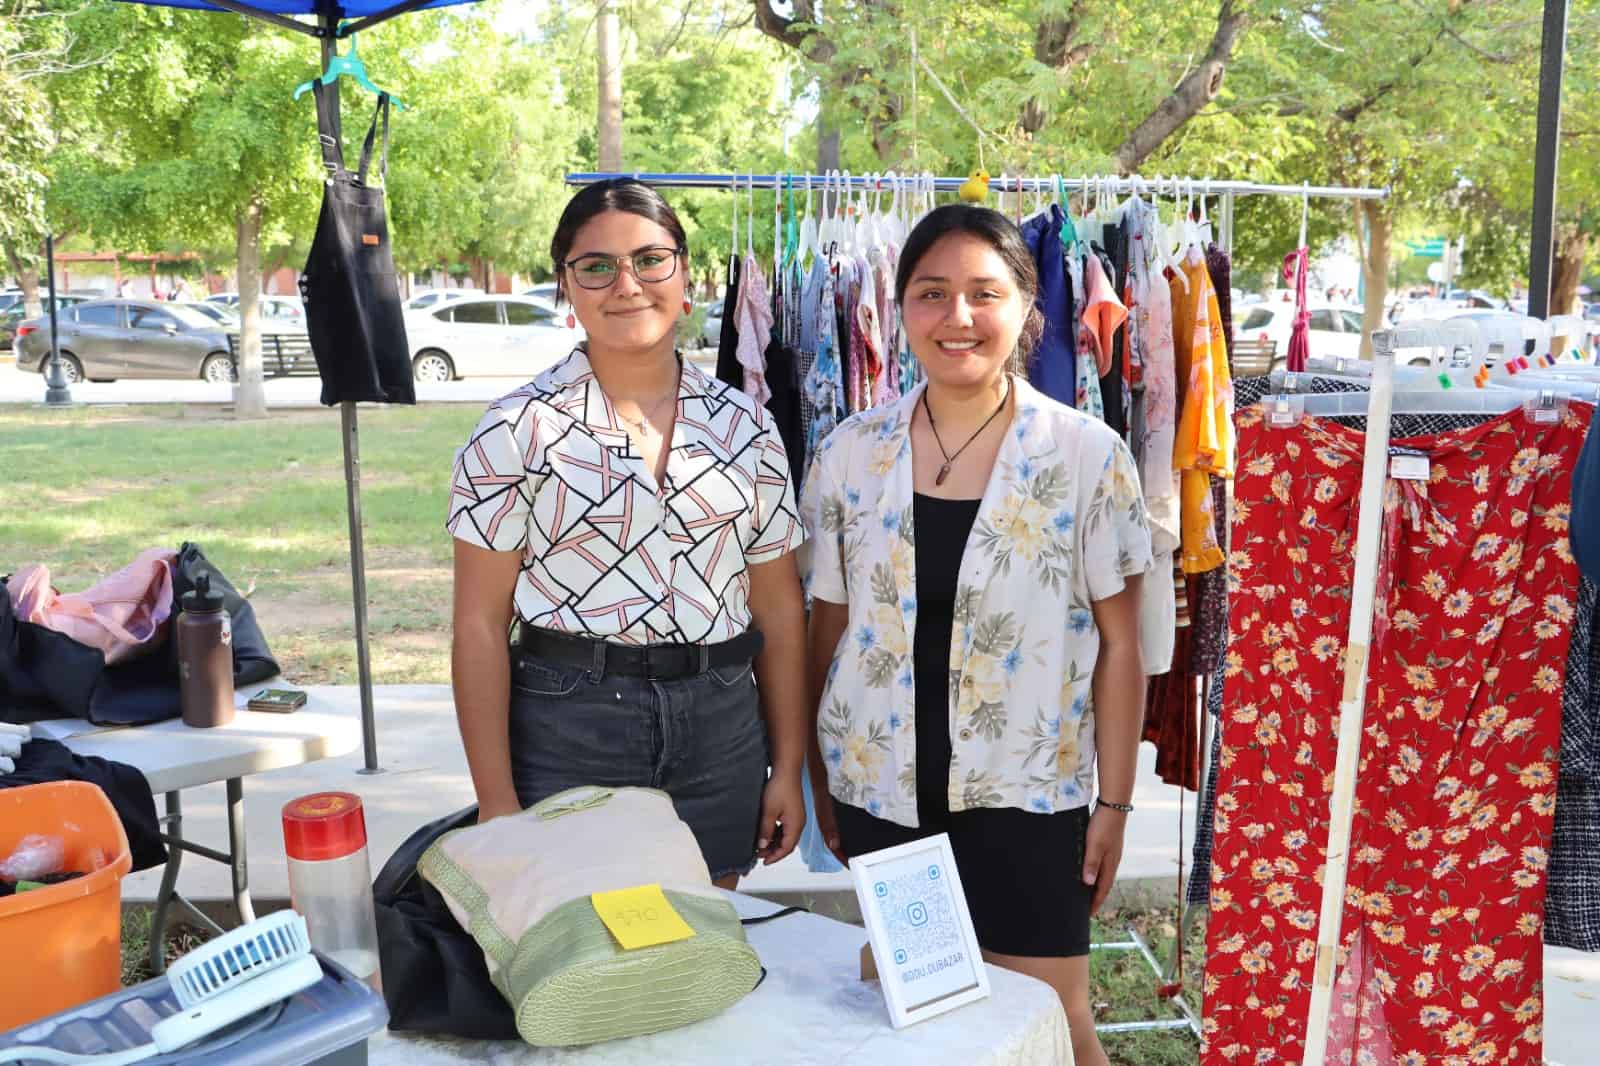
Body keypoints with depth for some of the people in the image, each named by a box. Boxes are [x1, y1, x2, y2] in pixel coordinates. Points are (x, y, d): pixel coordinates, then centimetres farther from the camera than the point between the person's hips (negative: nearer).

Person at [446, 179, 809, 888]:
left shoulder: (744, 426, 5)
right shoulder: (519, 430, -5)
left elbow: (780, 609, 8)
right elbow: (480, 626, -6)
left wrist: (788, 769, 7)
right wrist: (497, 804, -8)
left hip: (722, 726, 3)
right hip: (566, 727, -3)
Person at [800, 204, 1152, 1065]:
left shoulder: (1088, 455, -7)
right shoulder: (849, 454, -1)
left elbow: (1119, 643, -3)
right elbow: (826, 632, 6)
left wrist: (1113, 803, -3)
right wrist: (818, 782, 9)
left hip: (1027, 797, -2)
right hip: (880, 791, 3)